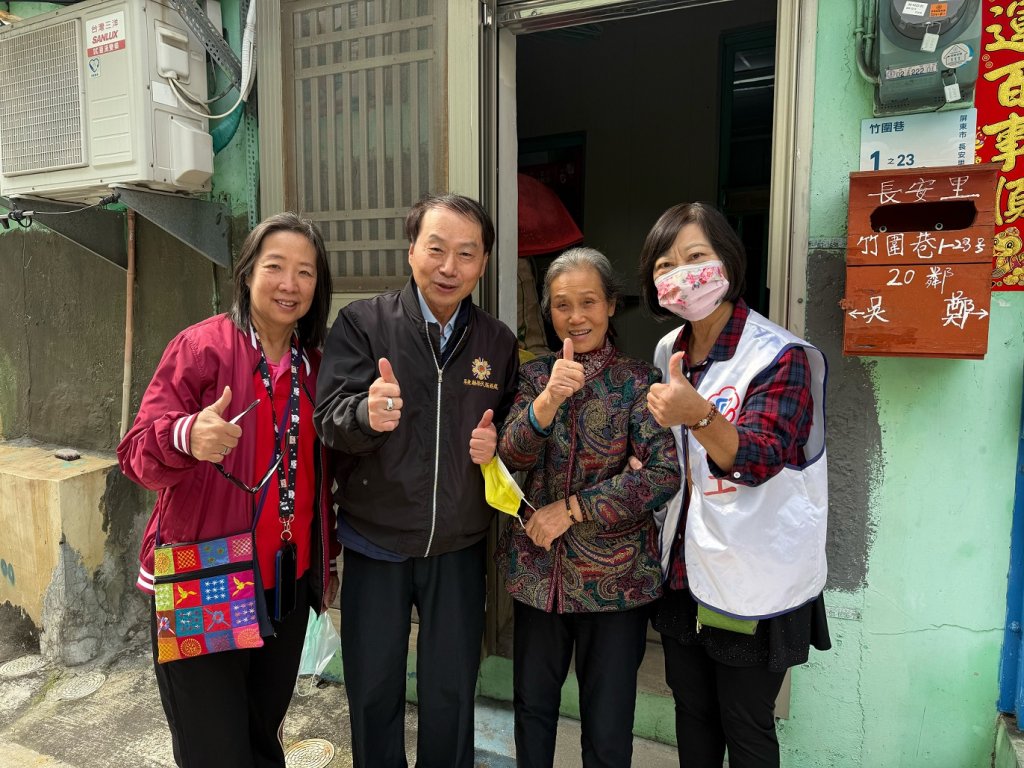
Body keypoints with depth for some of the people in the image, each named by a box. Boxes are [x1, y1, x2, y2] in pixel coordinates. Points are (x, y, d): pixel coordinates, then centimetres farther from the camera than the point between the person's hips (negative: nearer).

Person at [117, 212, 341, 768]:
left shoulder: (313, 365, 5)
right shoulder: (201, 347, -10)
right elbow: (138, 455, -15)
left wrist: (327, 559, 14)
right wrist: (188, 437, -36)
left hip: (287, 587, 5)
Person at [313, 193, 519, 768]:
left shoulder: (499, 342, 0)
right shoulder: (363, 321, -8)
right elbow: (329, 418, -16)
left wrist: (498, 443, -12)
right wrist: (367, 413, -38)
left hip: (459, 548, 2)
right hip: (374, 543, -1)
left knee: (452, 693, 19)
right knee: (373, 691, 18)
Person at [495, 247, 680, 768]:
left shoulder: (639, 381, -6)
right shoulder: (536, 375, 2)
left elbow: (664, 473, -15)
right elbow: (513, 458, -11)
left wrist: (573, 508, -16)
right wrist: (547, 399, -28)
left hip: (615, 575, -2)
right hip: (537, 568, 3)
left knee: (607, 725, 13)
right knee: (532, 706, 19)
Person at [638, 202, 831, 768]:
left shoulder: (780, 356, -15)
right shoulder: (668, 351, 2)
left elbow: (760, 458, -30)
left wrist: (700, 416, -46)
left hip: (754, 580, -5)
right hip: (682, 569, 6)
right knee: (692, 712, 21)